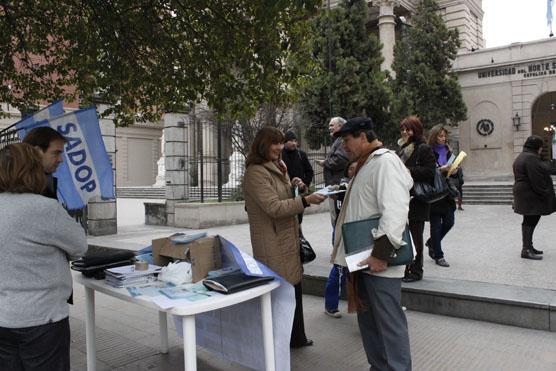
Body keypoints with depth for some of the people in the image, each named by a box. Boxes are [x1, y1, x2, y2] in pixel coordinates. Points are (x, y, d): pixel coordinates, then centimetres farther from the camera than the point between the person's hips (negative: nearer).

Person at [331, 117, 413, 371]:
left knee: (389, 322, -1)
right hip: (364, 259, 10)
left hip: (379, 262, -10)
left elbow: (394, 212, -24)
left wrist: (381, 254, -25)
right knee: (367, 319, 18)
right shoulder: (366, 164, 18)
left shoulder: (386, 162, -14)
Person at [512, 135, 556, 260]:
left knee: (530, 221, 15)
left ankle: (528, 247, 22)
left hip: (524, 193, 11)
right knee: (530, 221, -7)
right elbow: (537, 180, -22)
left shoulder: (521, 157, 17)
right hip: (531, 196, -11)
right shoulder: (531, 158, -17)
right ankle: (526, 250, -4)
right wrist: (545, 195, -17)